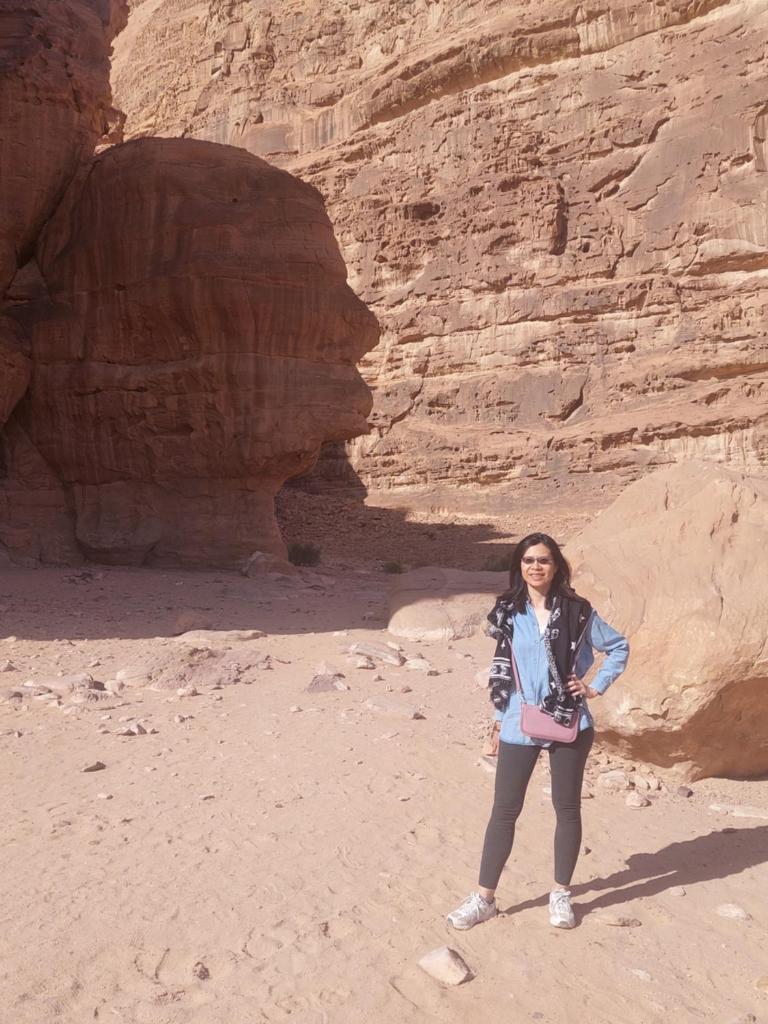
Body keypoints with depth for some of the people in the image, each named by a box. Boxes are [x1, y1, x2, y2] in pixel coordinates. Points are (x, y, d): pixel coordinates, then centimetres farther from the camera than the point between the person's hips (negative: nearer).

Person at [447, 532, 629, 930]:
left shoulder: (577, 611, -3)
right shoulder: (507, 612, 1)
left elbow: (619, 646, 8)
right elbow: (500, 667, 10)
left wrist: (596, 687, 0)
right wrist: (499, 716, 9)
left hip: (568, 725, 0)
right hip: (519, 726, 1)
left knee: (567, 807, 11)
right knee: (504, 810, 5)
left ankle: (561, 894, 29)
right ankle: (484, 898, 17)